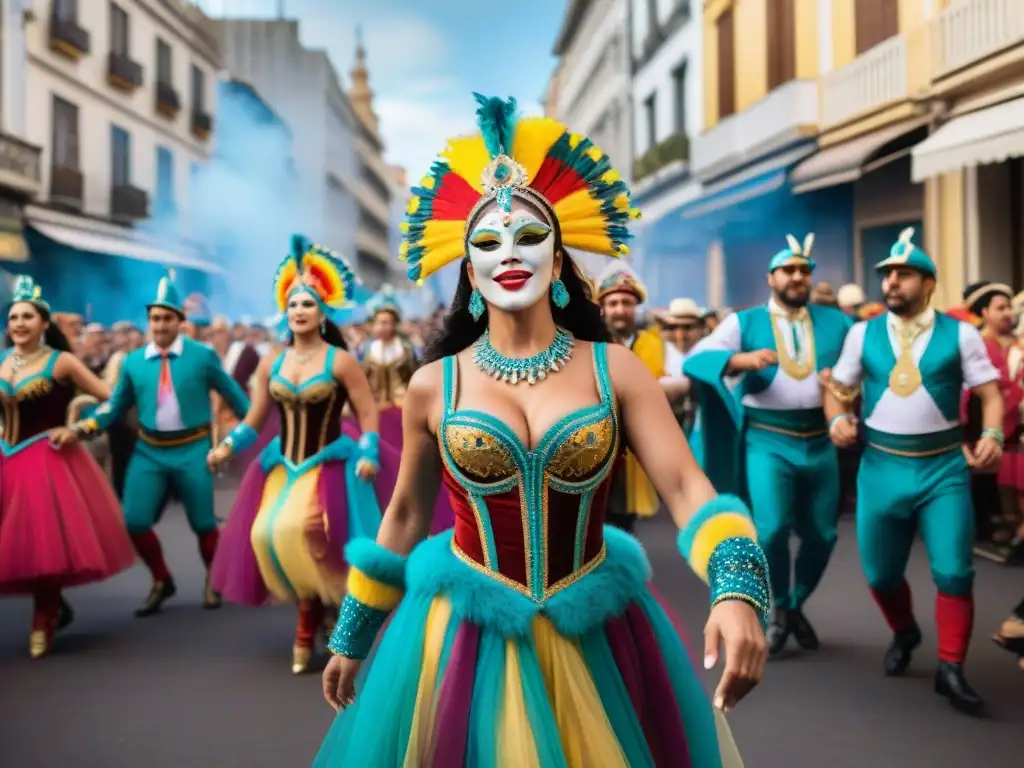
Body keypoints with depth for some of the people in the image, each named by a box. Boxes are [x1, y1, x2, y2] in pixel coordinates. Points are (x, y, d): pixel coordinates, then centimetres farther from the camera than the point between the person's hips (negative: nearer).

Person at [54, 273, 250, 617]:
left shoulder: (203, 355, -5)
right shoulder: (133, 361, 3)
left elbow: (232, 393, 5)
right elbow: (116, 406, 8)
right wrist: (80, 429, -5)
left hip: (192, 449, -2)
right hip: (148, 451, 3)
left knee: (202, 522, 7)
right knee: (135, 521, -3)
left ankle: (213, 582, 35)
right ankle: (161, 581, 23)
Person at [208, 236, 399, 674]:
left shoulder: (340, 361, -7)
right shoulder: (271, 364, 5)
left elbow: (368, 415, -6)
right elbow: (254, 420, 9)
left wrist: (368, 456, -20)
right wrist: (227, 445, -6)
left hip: (327, 465, -5)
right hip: (282, 466, 5)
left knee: (298, 529, -24)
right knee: (266, 534, -6)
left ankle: (307, 628, -6)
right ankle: (315, 607, 19)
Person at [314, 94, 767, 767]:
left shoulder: (615, 369, -5)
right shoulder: (434, 385, -3)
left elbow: (684, 486, -13)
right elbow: (404, 515, 8)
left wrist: (737, 590, -32)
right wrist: (353, 638, 15)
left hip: (597, 640, 1)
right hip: (467, 640, 0)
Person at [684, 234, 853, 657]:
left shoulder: (836, 322, 9)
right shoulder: (744, 322, 2)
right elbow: (695, 360, -9)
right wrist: (741, 360, -26)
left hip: (820, 441, 3)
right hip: (767, 441, -3)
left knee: (821, 534, 9)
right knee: (771, 529, -16)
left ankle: (797, 606, 35)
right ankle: (779, 610, 10)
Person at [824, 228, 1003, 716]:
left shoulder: (960, 334, -1)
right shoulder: (862, 333, 4)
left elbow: (990, 392, -2)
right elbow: (837, 387, 10)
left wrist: (992, 434, -20)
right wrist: (837, 419, -11)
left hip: (943, 466, -2)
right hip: (881, 466, 2)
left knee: (954, 570, -6)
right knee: (880, 572, 12)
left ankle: (951, 669, 9)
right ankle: (904, 632, 42)